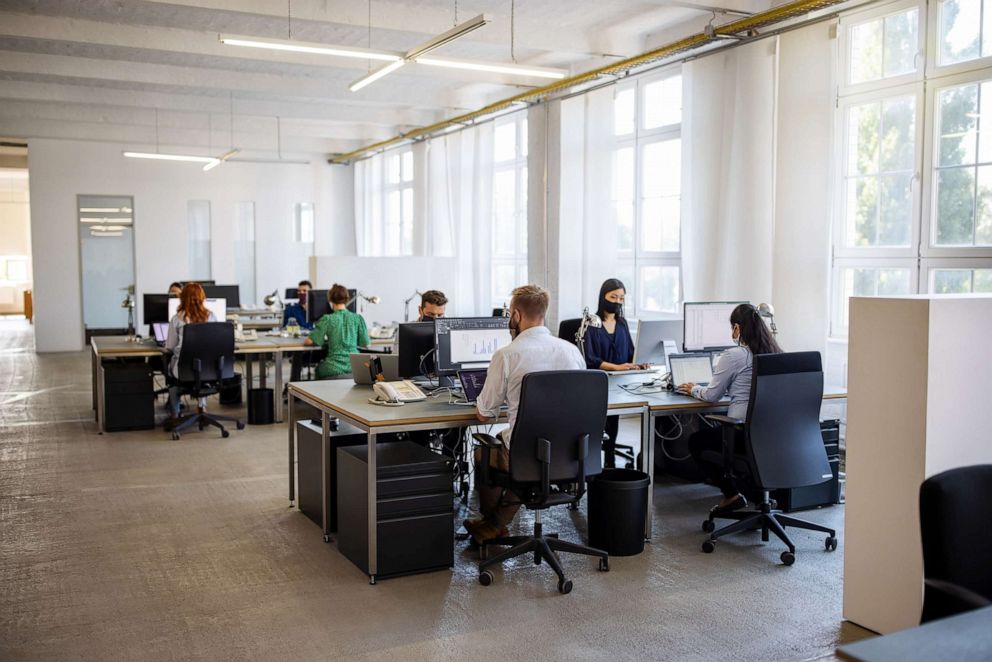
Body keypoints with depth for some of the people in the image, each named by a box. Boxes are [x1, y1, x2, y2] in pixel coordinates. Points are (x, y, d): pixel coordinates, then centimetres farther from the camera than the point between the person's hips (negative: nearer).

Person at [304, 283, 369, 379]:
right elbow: (366, 344, 6)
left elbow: (308, 342, -2)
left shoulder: (327, 319, -4)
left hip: (334, 369, -3)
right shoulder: (358, 318, 2)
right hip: (355, 367, 3)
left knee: (319, 367, 29)